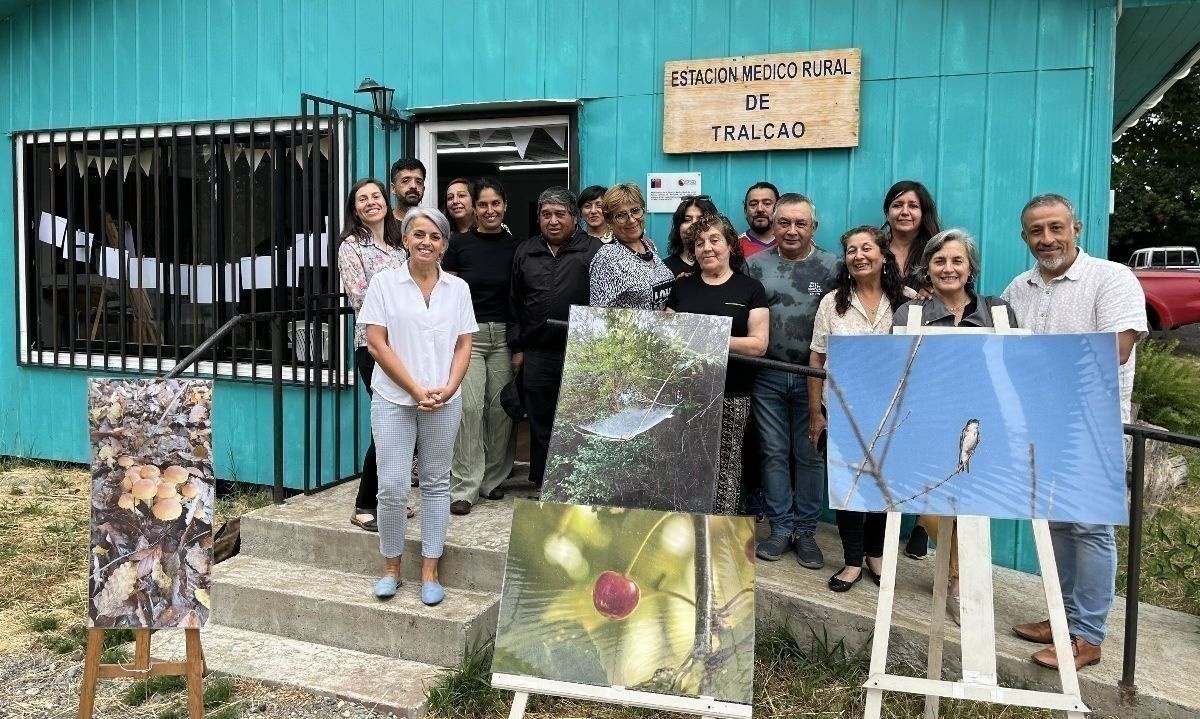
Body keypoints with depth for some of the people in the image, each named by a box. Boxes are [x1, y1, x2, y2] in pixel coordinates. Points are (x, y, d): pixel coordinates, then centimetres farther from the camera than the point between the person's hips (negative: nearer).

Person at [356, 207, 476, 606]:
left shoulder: (458, 288, 7)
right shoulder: (384, 283, -1)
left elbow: (463, 345, 7)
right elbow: (377, 344, -5)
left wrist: (448, 388, -9)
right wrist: (416, 389, -11)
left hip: (444, 402, 2)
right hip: (394, 399, -2)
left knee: (436, 484, 8)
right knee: (392, 487, -3)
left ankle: (430, 572, 18)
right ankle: (391, 567, 18)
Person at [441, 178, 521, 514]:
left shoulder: (515, 246, 6)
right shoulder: (460, 243, 2)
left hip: (503, 335, 2)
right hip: (468, 333, -2)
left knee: (500, 407, 3)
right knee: (470, 406, -11)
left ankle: (492, 479, 19)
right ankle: (464, 487, -5)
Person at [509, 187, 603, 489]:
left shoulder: (594, 250, -2)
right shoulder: (525, 252, 12)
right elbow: (515, 303, 15)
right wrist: (517, 347, 11)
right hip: (537, 353, 4)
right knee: (540, 424, 11)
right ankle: (543, 484, 24)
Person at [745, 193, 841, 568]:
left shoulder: (832, 266, 1)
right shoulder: (756, 265, 6)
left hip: (813, 376, -1)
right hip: (767, 377, 2)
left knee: (809, 455, 6)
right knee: (774, 452, 7)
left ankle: (805, 530, 18)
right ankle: (780, 528, 18)